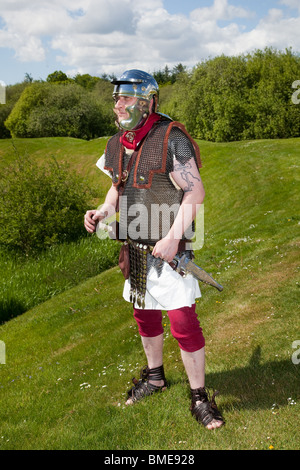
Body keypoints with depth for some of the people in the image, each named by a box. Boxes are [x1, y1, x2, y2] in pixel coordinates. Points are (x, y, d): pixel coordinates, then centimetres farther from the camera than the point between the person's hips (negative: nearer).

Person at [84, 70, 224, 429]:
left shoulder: (171, 139, -16)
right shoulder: (115, 144, 6)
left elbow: (195, 191, -18)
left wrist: (173, 237, -25)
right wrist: (103, 211, 0)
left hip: (168, 247, -7)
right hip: (135, 248, 7)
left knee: (183, 322, -7)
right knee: (144, 315, 19)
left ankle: (199, 396, 11)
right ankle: (154, 376, 41)